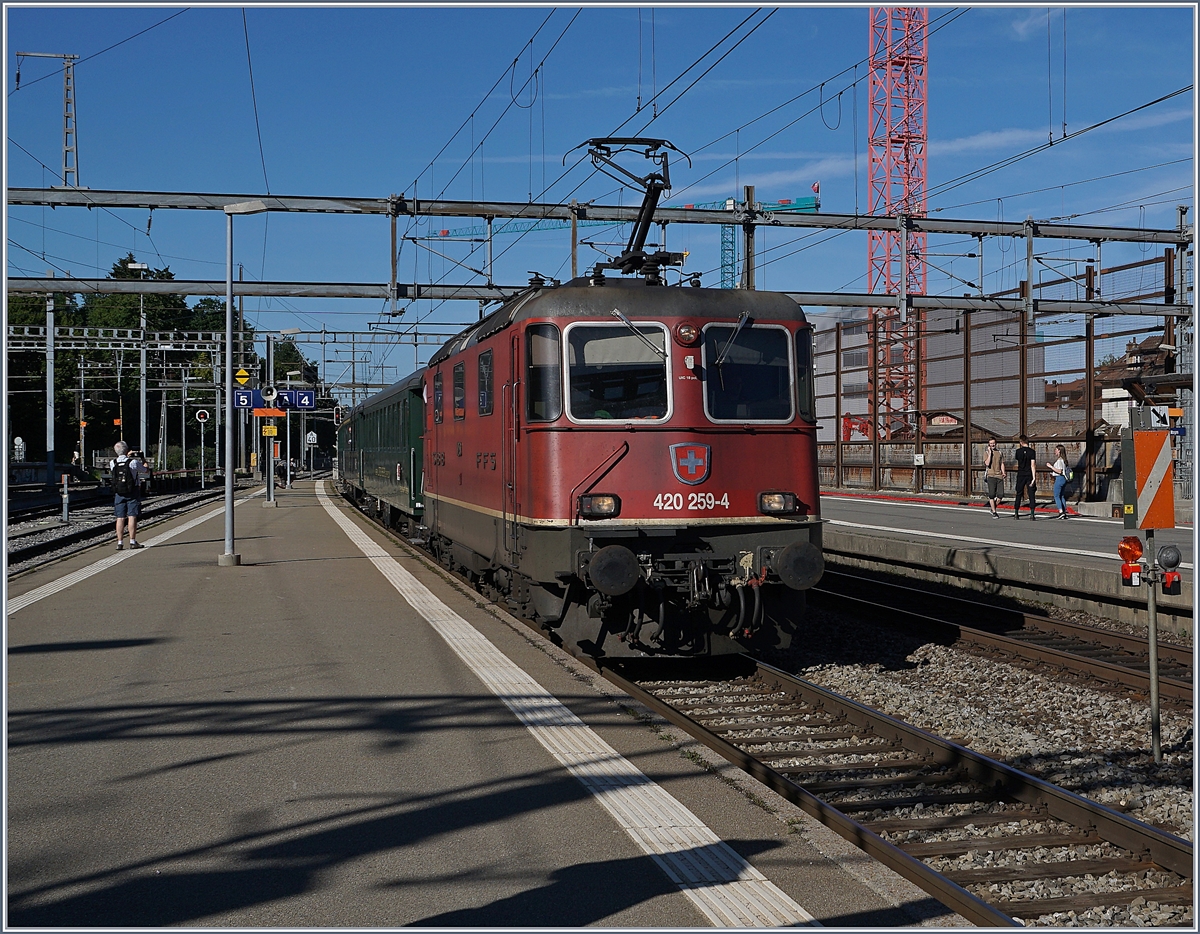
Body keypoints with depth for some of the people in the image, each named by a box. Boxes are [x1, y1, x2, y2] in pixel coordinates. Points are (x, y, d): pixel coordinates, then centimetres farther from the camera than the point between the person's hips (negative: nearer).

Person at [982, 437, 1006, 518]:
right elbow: (987, 463, -13)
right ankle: (994, 512, 0)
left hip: (999, 476, 4)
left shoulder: (1000, 453, 15)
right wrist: (990, 452, -10)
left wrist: (1003, 473, 1)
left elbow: (1002, 464, 17)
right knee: (992, 494, -6)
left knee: (1000, 494, -4)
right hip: (991, 476, -4)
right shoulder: (986, 454, 2)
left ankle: (993, 508, 19)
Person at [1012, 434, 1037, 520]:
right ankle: (1032, 514, -7)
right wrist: (1034, 477, -14)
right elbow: (1032, 465, -12)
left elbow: (1015, 458, 17)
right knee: (1031, 495, 0)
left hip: (1021, 475, 1)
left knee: (1018, 494, 12)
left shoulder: (1018, 451, -3)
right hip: (1029, 475, -1)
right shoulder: (1031, 451, -7)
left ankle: (1016, 513, 14)